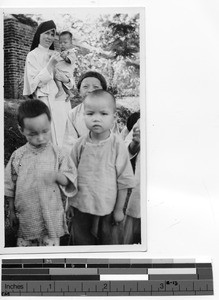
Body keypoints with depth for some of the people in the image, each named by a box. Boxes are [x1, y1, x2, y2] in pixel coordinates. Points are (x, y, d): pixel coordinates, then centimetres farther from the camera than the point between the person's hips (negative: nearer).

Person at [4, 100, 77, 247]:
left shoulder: (57, 154, -8)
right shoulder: (18, 156, -4)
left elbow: (70, 180, -6)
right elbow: (10, 186, 5)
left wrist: (56, 176, -27)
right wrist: (12, 212, 8)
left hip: (51, 217, -1)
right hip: (26, 217, 2)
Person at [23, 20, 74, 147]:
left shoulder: (56, 55, 16)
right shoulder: (33, 55, 1)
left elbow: (72, 82, 14)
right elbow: (35, 82, -9)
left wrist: (66, 79, -9)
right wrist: (51, 64, -17)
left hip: (63, 102, 5)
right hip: (45, 102, -5)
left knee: (65, 137, 4)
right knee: (50, 140, -9)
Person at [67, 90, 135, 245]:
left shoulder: (118, 145, -14)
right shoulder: (80, 144, -7)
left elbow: (123, 180, -8)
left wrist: (119, 209, -5)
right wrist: (70, 203, 6)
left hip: (109, 209, -2)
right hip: (81, 208, 2)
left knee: (111, 242, 15)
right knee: (81, 242, 18)